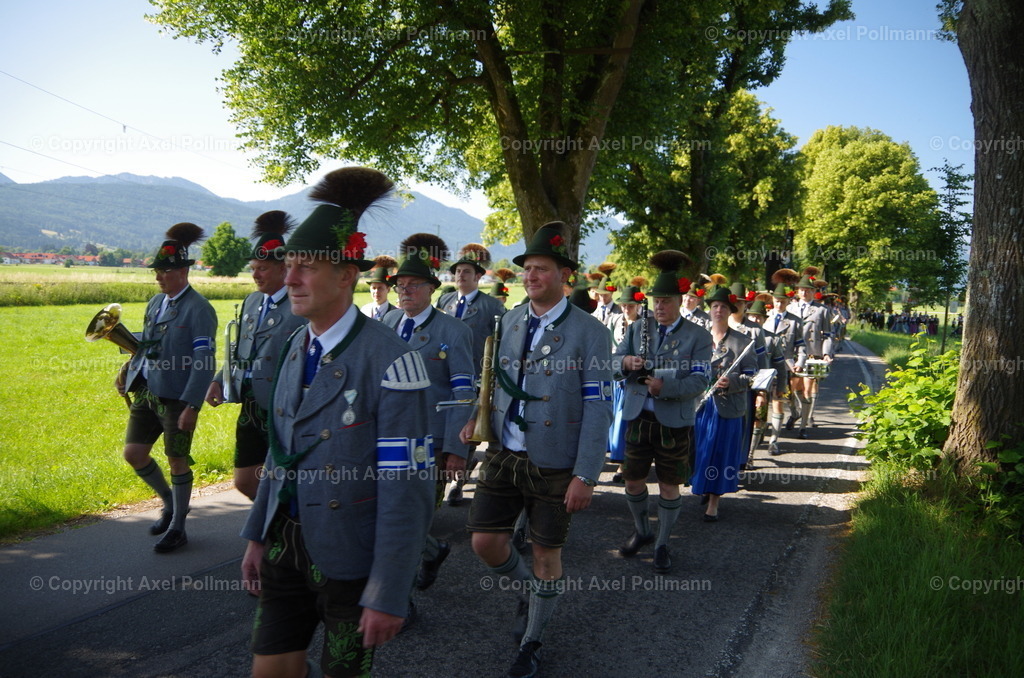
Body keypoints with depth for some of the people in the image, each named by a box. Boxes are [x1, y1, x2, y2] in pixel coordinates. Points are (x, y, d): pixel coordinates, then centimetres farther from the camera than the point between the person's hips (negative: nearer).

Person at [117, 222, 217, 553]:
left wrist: (192, 406, -22)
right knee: (134, 453, 8)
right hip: (147, 391, 7)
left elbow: (205, 362, -18)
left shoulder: (198, 309, -14)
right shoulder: (156, 303, 10)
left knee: (177, 462, 4)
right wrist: (128, 371, 2)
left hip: (177, 398, -7)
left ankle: (177, 528, 20)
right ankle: (169, 502, 32)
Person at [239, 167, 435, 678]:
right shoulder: (297, 346, 3)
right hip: (286, 542, 6)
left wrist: (388, 594, -20)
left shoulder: (389, 360, -20)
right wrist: (257, 535, 15)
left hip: (349, 557, -6)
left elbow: (407, 490, -21)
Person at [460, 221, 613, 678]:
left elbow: (598, 410, -13)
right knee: (485, 542, 5)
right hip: (503, 455, 4)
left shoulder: (589, 333, -11)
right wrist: (478, 416, -2)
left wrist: (585, 476, -17)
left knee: (546, 554, 9)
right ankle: (531, 590, 37)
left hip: (554, 465, -4)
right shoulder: (509, 320, 5)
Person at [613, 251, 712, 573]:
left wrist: (665, 386, -26)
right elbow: (613, 361, 4)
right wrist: (626, 361, -20)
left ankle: (663, 545, 23)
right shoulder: (638, 328, 7)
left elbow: (699, 382, -11)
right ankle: (641, 531, 35)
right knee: (633, 480, 10)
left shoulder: (698, 337, -3)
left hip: (674, 422, -3)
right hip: (638, 417, 3)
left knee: (669, 485, 6)